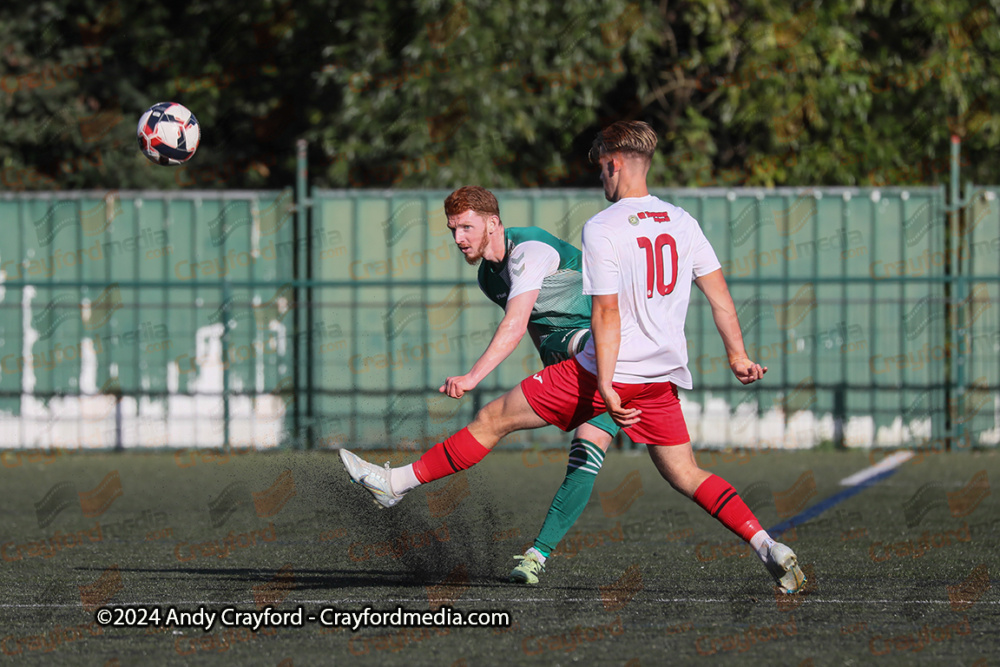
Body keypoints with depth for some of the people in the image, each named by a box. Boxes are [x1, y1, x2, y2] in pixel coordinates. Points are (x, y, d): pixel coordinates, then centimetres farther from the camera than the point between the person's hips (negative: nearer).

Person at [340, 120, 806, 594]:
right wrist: (737, 355, 15)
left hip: (608, 374, -6)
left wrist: (606, 386, -21)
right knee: (686, 476, 12)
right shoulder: (682, 222, 6)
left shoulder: (603, 228, -12)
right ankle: (768, 549, -5)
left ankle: (397, 483, 10)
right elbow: (718, 292, 7)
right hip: (662, 377, 6)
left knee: (495, 419, 4)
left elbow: (607, 313, -18)